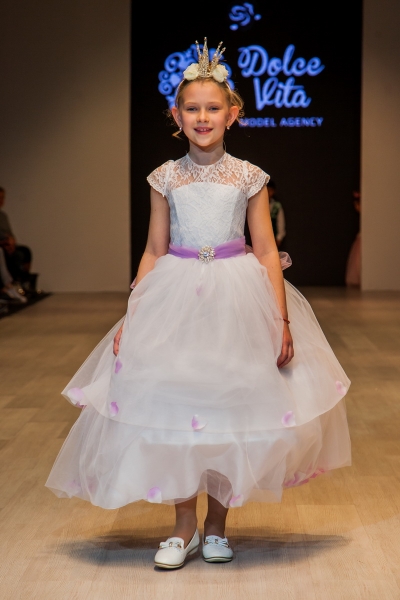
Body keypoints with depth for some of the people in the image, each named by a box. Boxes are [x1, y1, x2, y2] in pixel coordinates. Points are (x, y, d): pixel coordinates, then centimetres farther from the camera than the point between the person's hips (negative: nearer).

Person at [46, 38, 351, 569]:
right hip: (176, 298, 1)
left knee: (231, 410, 5)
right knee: (174, 410, 2)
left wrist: (282, 319, -5)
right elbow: (154, 252, 6)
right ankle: (184, 527, 17)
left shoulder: (248, 177, 0)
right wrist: (131, 316, 1)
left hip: (238, 300, -1)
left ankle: (217, 525, 21)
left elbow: (267, 251, 0)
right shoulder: (166, 178, 3)